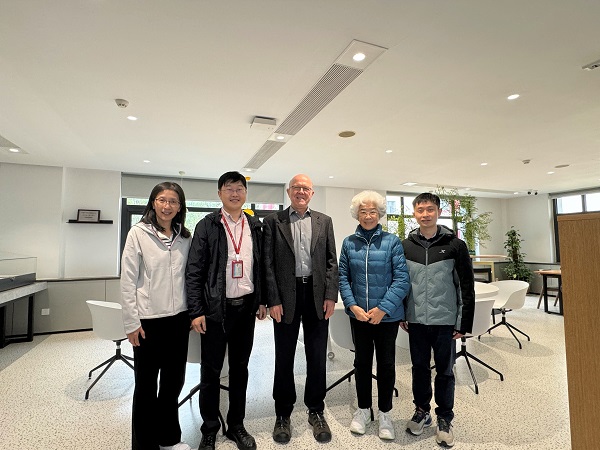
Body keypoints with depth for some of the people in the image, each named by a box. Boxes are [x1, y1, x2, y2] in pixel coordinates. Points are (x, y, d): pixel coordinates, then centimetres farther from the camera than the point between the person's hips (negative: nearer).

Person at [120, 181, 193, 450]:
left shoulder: (185, 237, 5)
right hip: (148, 319, -4)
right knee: (146, 384, 12)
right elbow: (128, 280, -7)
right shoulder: (138, 233, -6)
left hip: (178, 318, 4)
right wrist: (131, 322, -9)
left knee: (174, 381, 17)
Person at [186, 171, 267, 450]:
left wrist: (262, 301, 8)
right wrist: (196, 311, -10)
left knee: (240, 367, 16)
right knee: (211, 370, 11)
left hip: (246, 307, 3)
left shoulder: (254, 226, 5)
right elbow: (194, 271, -7)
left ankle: (236, 425, 35)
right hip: (216, 308, -3)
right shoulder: (207, 226, -5)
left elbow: (260, 266, 10)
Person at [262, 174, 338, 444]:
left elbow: (331, 261, 5)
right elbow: (268, 264, -3)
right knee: (284, 358, 12)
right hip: (286, 295, -1)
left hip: (317, 295, 2)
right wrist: (273, 300, -8)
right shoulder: (273, 221, 1)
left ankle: (316, 411, 34)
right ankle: (283, 414, 32)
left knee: (317, 357, 13)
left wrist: (330, 296, -3)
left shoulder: (324, 221, 8)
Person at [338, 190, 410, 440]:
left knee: (386, 364, 14)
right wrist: (353, 306, -12)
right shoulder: (349, 243, -2)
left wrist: (383, 309, -16)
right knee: (362, 362, 17)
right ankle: (363, 409, 38)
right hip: (358, 314, 2)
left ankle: (385, 413, 36)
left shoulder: (392, 241, -9)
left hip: (387, 315, -2)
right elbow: (343, 278, 0)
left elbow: (402, 279, -11)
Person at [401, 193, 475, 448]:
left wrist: (464, 323, -6)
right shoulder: (405, 246, 2)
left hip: (445, 321, -2)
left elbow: (467, 287, -4)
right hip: (416, 320, 2)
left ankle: (444, 419, 31)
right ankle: (422, 410, 36)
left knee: (445, 371, 11)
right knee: (419, 368, 16)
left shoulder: (455, 245, -6)